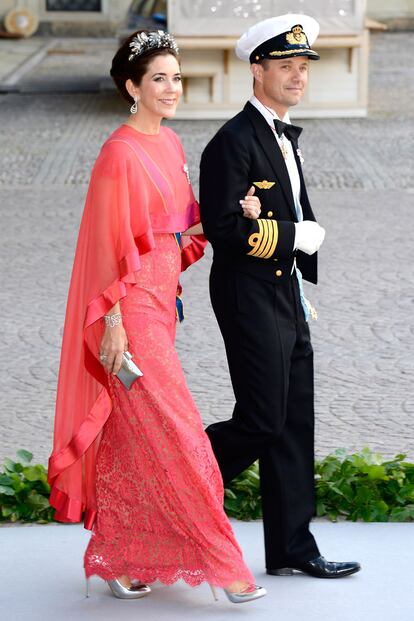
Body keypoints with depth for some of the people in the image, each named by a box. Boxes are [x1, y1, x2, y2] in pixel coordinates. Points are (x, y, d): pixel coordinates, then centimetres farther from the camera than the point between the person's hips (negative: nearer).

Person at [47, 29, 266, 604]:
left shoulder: (170, 144, 11)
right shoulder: (122, 153, -15)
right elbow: (109, 243, -16)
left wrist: (231, 213, 1)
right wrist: (114, 321, -17)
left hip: (160, 302, 9)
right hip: (134, 308, -9)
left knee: (132, 439, 13)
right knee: (172, 433, -5)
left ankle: (115, 559, 22)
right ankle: (219, 563, 1)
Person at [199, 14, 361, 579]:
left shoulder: (286, 138, 16)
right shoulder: (234, 141, -14)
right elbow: (223, 227, -20)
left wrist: (309, 283, 12)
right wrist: (296, 236, -15)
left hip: (286, 298, 9)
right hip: (250, 299, -9)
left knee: (294, 426, 9)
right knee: (262, 423, -8)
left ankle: (292, 549, 15)